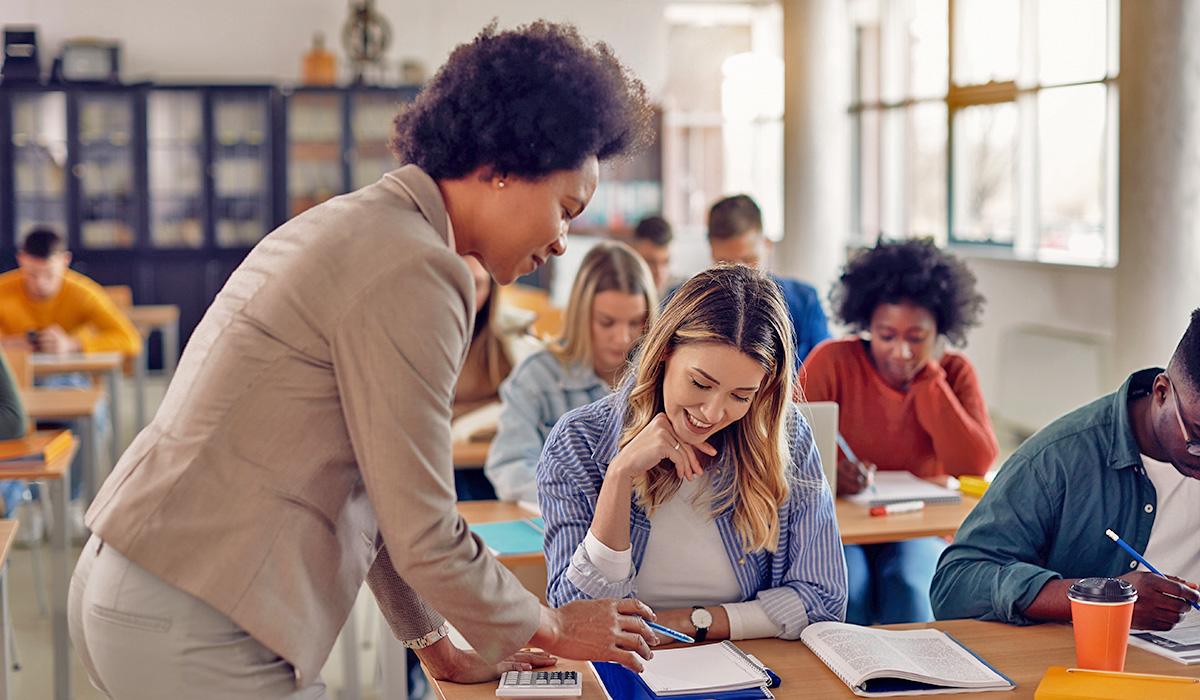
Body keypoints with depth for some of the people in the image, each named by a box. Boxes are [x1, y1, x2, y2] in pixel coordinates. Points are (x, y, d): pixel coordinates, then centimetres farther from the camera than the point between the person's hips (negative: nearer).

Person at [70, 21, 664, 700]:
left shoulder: (350, 223, 14)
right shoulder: (414, 274, -17)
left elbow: (372, 487, 18)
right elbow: (424, 537, -15)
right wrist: (551, 628, 2)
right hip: (192, 632, -10)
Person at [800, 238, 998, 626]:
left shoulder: (954, 373, 1)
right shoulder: (832, 361, -5)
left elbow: (975, 467, -13)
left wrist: (927, 378, -12)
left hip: (919, 531, 1)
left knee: (911, 584, -31)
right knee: (845, 586, -31)